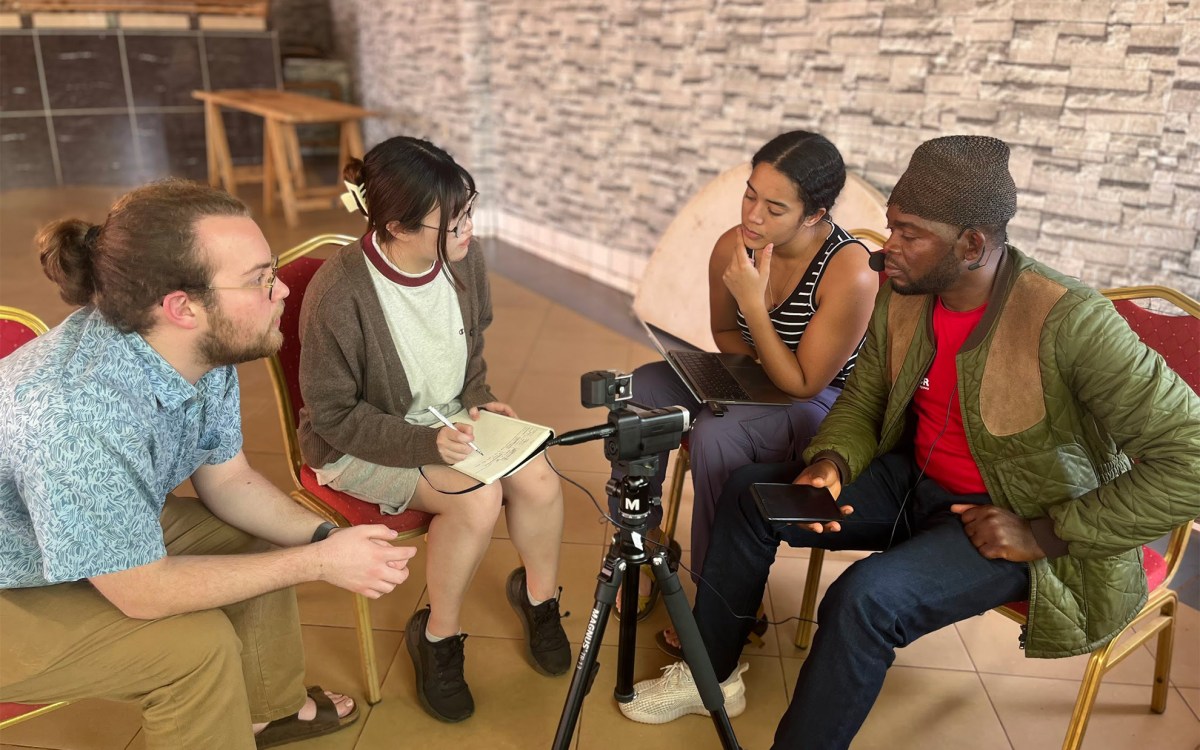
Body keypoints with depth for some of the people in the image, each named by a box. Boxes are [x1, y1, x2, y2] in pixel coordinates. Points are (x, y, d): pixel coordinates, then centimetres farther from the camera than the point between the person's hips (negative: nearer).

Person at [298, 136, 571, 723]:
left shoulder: (463, 261, -10)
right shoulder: (338, 295, -28)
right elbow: (333, 416, -20)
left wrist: (478, 400, -9)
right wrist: (426, 443, -30)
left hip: (447, 421, 6)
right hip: (358, 445, -5)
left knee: (539, 480, -16)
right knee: (477, 498, -27)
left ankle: (538, 594, 15)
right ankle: (437, 637, 0)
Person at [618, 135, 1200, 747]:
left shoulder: (1070, 323, -27)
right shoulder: (901, 296, -7)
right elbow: (861, 403, 5)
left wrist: (1049, 535, -23)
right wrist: (828, 462, -17)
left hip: (1016, 520, -6)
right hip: (914, 481, 7)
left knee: (864, 600, -31)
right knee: (749, 494, -3)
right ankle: (712, 672, 16)